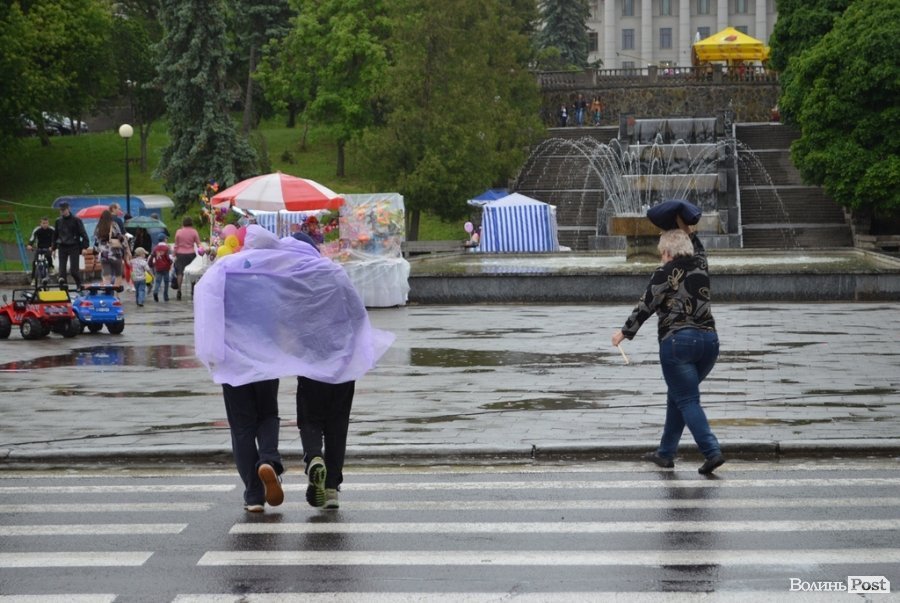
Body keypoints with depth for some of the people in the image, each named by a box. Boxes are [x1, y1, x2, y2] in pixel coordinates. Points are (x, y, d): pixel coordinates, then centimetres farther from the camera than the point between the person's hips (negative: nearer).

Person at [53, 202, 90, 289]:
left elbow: (83, 233, -3)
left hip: (74, 247, -4)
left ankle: (79, 286, 10)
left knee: (74, 269, -7)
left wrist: (85, 246, -11)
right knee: (62, 269, -4)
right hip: (62, 247, 4)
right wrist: (54, 248, 17)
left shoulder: (76, 220, -2)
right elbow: (55, 235, 19)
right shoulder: (58, 221, 9)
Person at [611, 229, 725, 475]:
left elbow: (645, 306, 0)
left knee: (687, 401, -3)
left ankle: (712, 452, -18)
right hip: (708, 339, 6)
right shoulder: (701, 265, 9)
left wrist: (624, 332, 12)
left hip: (676, 341, -6)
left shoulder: (665, 273, -6)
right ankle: (665, 452, 24)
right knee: (677, 397, 19)